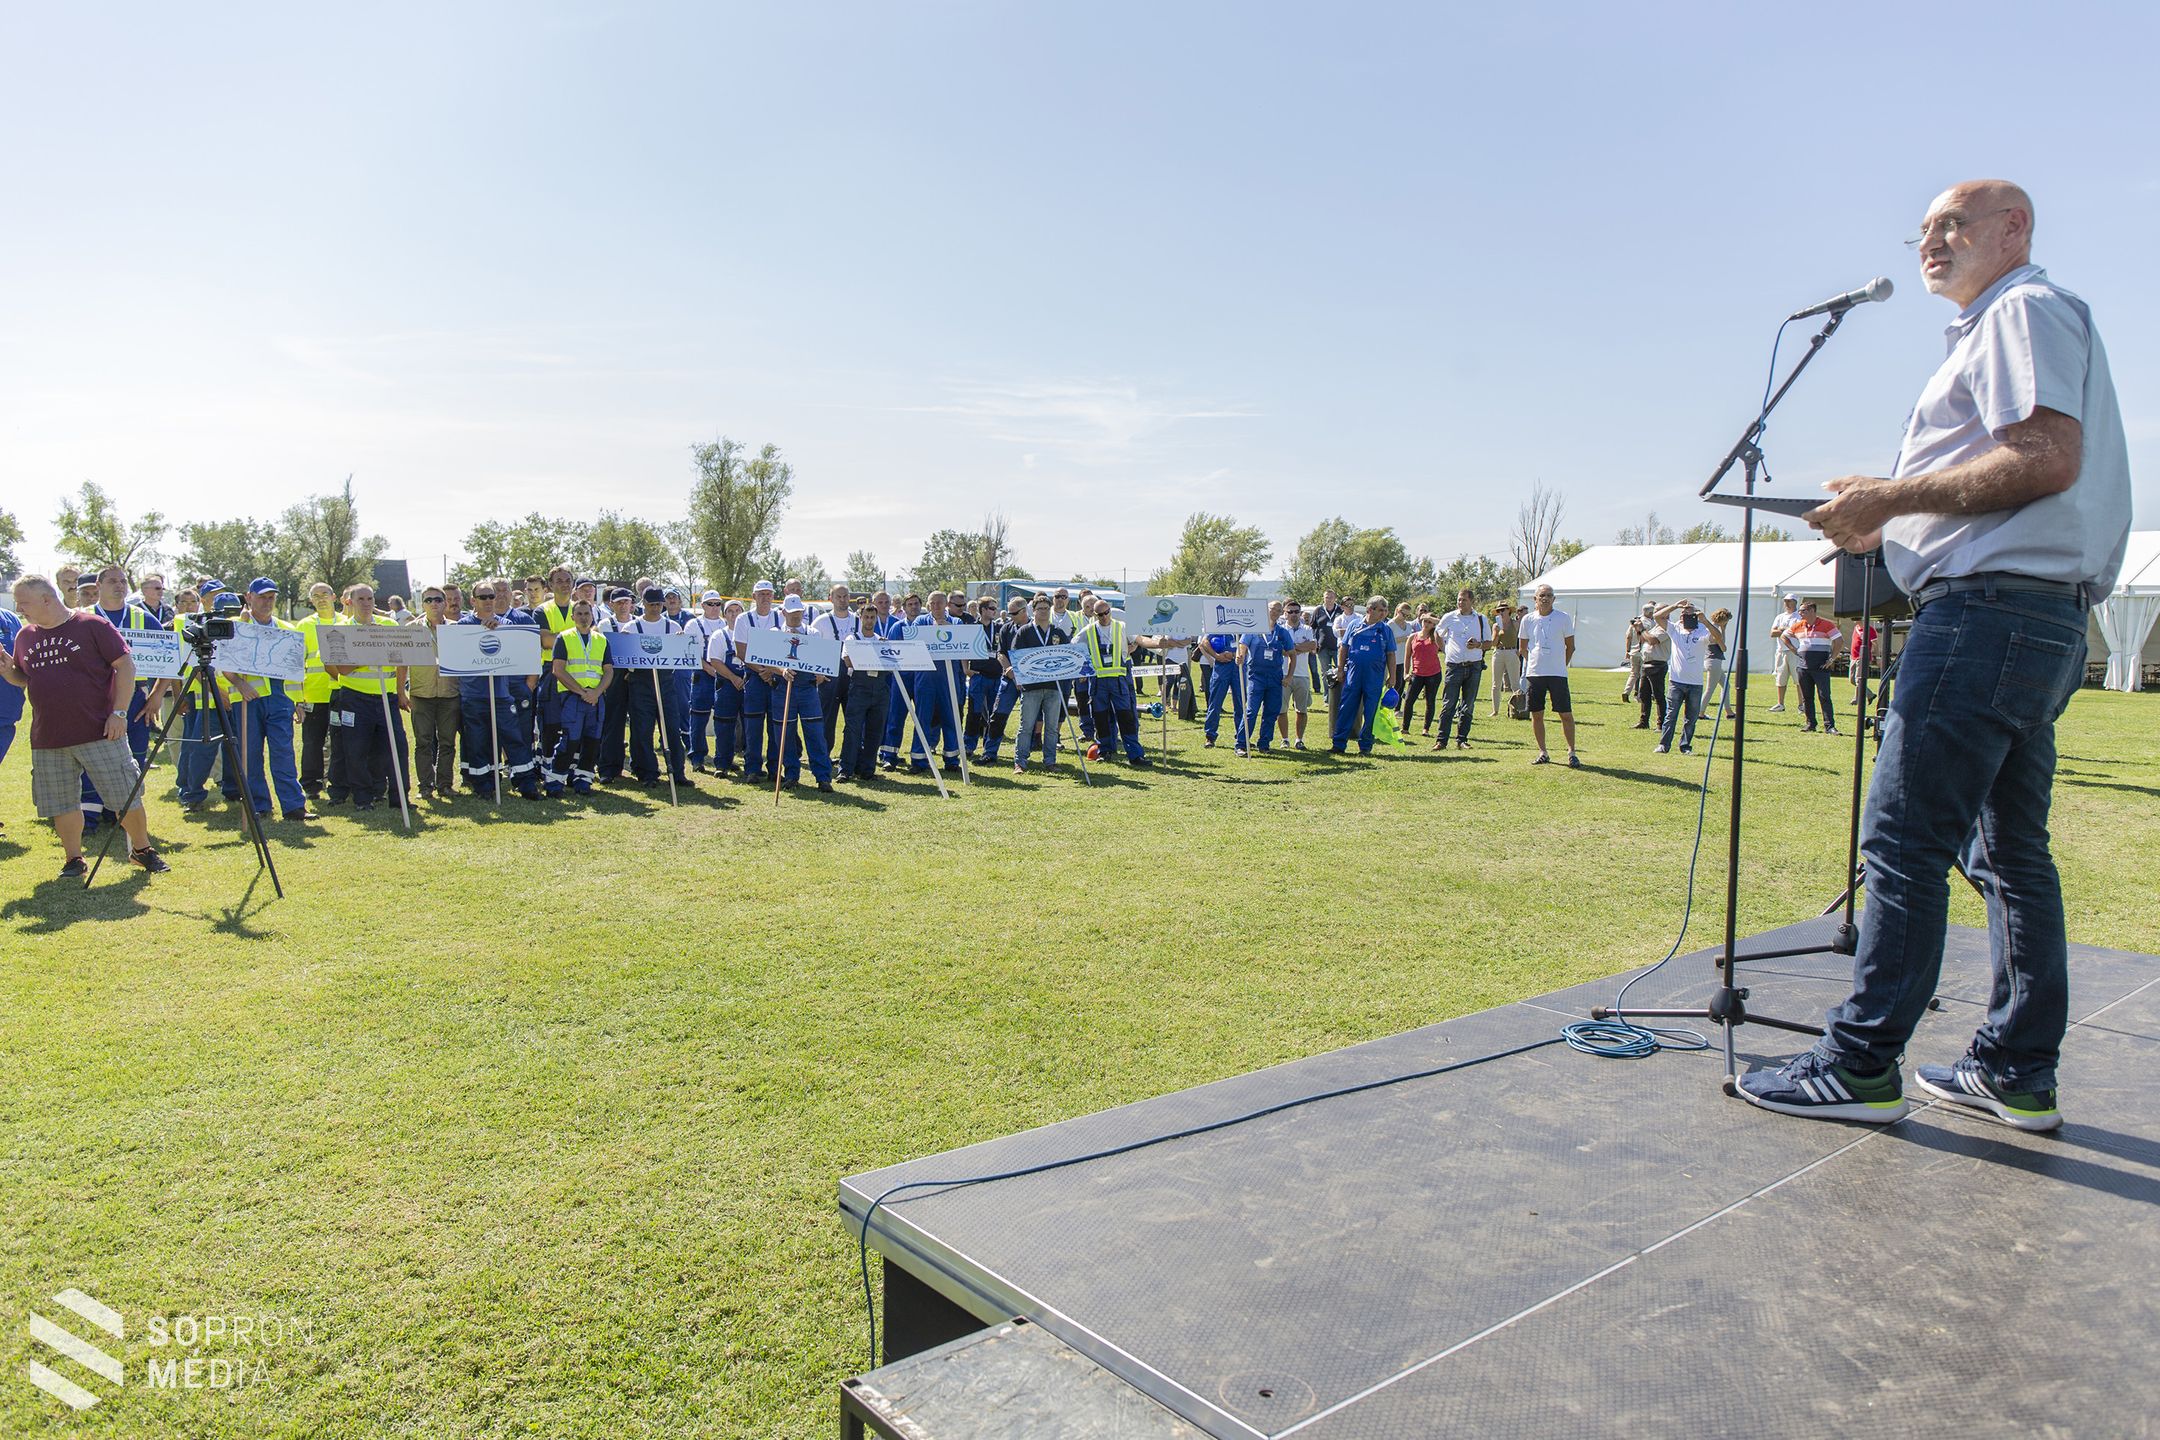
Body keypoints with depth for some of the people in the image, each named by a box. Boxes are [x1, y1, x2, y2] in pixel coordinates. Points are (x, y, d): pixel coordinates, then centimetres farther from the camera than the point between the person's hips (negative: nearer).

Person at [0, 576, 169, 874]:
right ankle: (73, 860, 22)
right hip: (47, 740, 5)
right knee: (62, 804, 9)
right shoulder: (25, 636, 12)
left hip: (100, 734, -5)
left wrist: (119, 712, -13)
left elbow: (125, 665, -7)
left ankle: (142, 849, 16)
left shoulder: (93, 626, -5)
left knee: (127, 797, -1)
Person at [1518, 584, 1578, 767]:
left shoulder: (1563, 618, 0)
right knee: (1536, 714, 5)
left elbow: (1570, 646, 7)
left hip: (1558, 674, -2)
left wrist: (1561, 666, 6)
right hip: (1534, 674, 2)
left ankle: (1572, 752, 7)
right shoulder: (1527, 619, 5)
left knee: (1566, 714, -4)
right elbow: (1522, 647, 16)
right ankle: (1543, 753, 16)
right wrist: (1534, 663, 11)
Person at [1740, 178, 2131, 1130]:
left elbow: (2048, 458, -18)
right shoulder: (2005, 327, 28)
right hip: (2044, 621, 11)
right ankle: (2017, 1074, 16)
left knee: (1903, 842, -11)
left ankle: (1860, 1064, -7)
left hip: (1989, 611, -11)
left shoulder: (2025, 310, -3)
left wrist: (1894, 496, -13)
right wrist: (1892, 524, 17)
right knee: (2009, 851, 10)